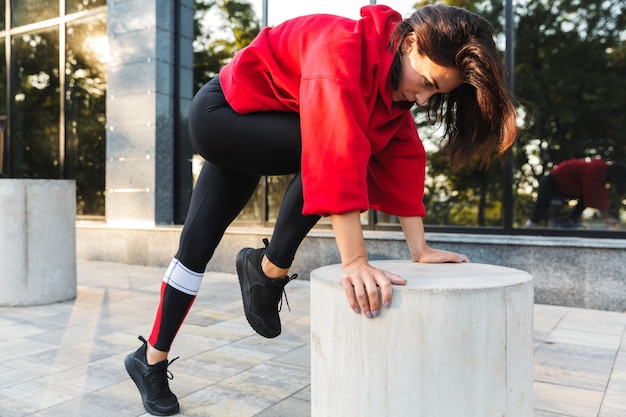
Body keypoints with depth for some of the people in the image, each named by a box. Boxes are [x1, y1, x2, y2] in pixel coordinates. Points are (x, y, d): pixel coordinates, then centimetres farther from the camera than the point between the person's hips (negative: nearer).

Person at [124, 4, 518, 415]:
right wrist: (356, 262, -46)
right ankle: (270, 269, -14)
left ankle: (150, 359, 21)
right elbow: (338, 155, -43)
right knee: (325, 147, -30)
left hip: (252, 136, 8)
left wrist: (420, 250, -12)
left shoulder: (399, 79, -6)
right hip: (220, 113, -7)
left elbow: (403, 160, -8)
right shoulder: (343, 46, -32)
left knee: (199, 244, 8)